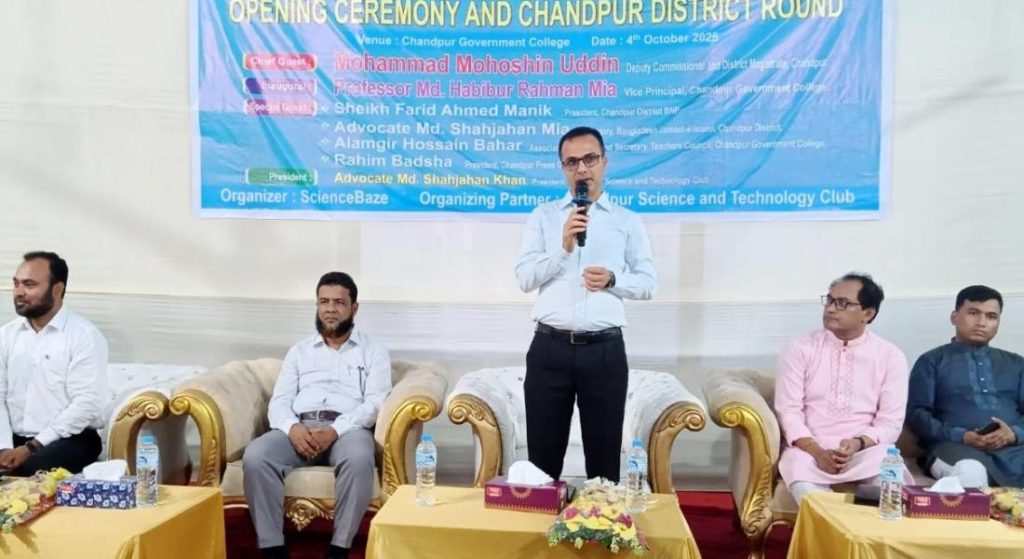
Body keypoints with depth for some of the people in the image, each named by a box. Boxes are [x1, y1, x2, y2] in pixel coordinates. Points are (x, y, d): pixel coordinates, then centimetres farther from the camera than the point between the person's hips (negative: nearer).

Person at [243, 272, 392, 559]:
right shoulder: (299, 351, 21)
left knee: (359, 459, -38)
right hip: (299, 428, 3)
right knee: (255, 457, -28)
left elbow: (374, 403, -2)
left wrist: (334, 431, -19)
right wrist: (293, 428, -15)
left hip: (348, 428, -2)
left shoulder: (374, 351, 12)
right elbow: (279, 401, 10)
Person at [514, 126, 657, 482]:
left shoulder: (628, 221, 9)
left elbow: (648, 282, 6)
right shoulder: (543, 216, 8)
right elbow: (524, 278, -1)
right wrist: (563, 248, -16)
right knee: (543, 454, 9)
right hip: (550, 348, 0)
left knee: (605, 453, 11)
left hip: (605, 350, 0)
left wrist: (613, 279, -14)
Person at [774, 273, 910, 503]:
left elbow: (890, 422, 2)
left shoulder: (891, 356, 5)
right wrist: (818, 452, -18)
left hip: (867, 450, 1)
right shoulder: (800, 348, 2)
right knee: (798, 465, -35)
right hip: (809, 450, -1)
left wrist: (858, 444, -18)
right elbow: (789, 411, -3)